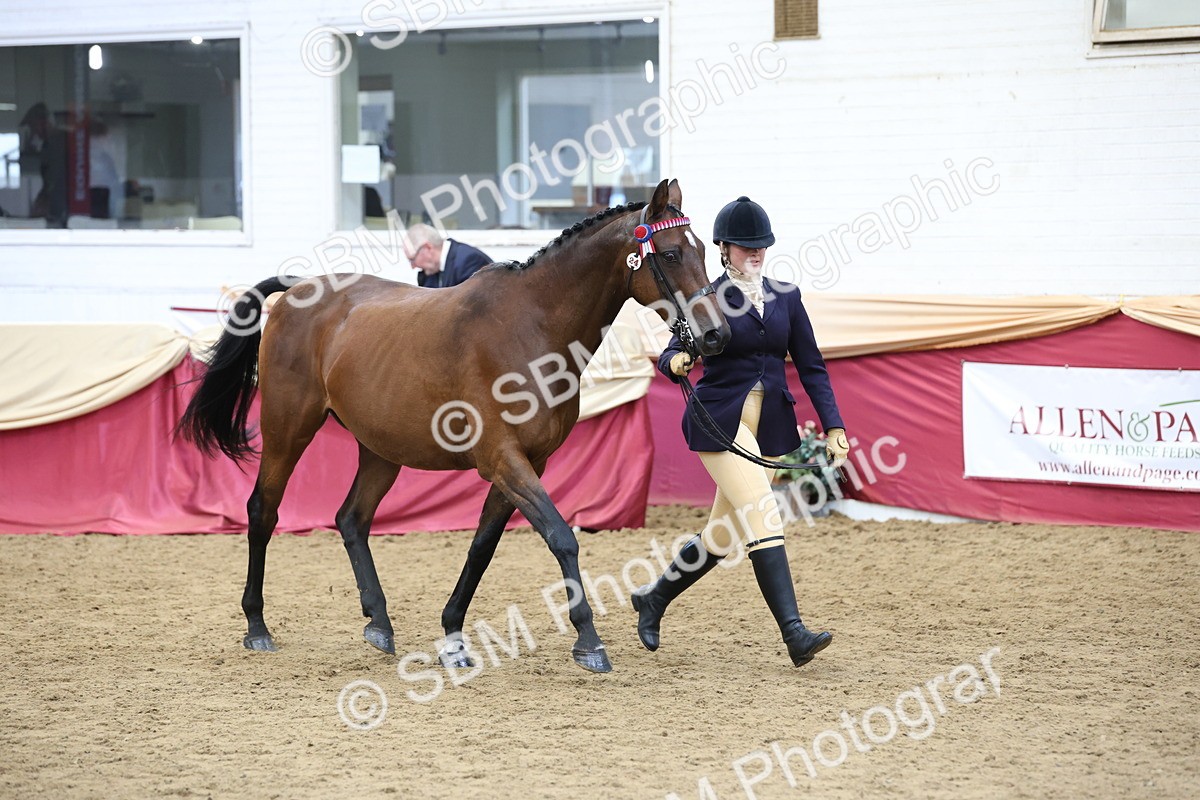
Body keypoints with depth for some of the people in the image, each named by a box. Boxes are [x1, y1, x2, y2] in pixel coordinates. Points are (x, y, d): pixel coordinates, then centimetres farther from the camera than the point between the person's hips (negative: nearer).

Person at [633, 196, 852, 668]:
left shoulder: (786, 297, 10)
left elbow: (811, 367, 10)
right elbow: (674, 352, -10)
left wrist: (833, 427, 1)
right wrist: (677, 362, -35)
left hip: (771, 426, 5)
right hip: (720, 420, -5)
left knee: (720, 537, 10)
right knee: (763, 519, -18)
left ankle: (653, 599, 33)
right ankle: (794, 634, -22)